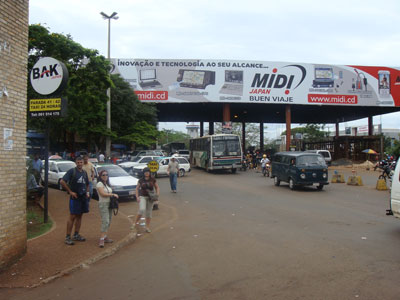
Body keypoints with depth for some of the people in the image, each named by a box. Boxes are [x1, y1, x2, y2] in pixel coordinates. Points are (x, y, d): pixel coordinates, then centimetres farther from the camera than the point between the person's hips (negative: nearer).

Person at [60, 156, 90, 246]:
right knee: (72, 216, -5)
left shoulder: (84, 172, 13)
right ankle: (68, 237, 1)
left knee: (79, 216, 11)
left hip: (83, 197, 6)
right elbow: (62, 181, -14)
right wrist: (70, 191, -14)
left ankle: (76, 235, 21)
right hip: (75, 197, -6)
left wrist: (87, 192, 10)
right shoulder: (72, 171, -7)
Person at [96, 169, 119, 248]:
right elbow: (103, 194, -16)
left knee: (108, 222, 9)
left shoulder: (107, 184, 19)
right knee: (105, 221, -16)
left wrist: (114, 196, 0)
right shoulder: (99, 184, -7)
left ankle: (105, 237, 16)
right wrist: (113, 194, -9)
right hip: (103, 204, -8)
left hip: (109, 204, 8)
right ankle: (102, 239, -17)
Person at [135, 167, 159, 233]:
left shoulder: (153, 179, 0)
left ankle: (147, 227, 18)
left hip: (150, 197, 2)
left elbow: (157, 187, 8)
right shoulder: (141, 180, -2)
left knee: (149, 213, 7)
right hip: (142, 196, -2)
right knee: (142, 209, -25)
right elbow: (137, 188, 7)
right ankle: (136, 221, -3)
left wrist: (157, 194, -7)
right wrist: (137, 197, -4)